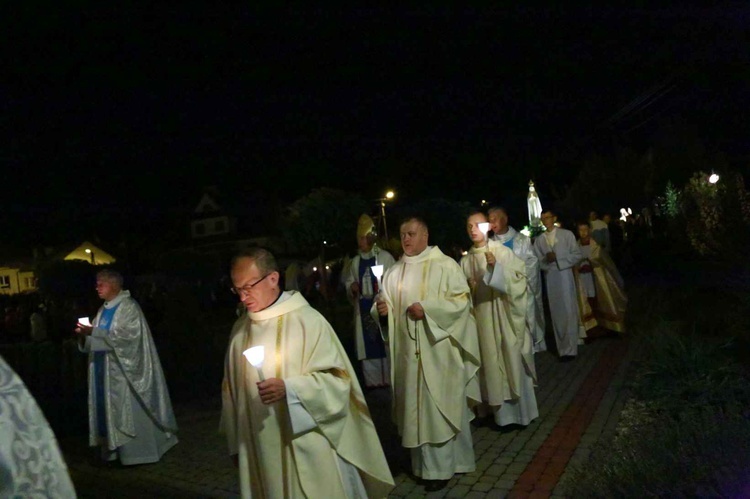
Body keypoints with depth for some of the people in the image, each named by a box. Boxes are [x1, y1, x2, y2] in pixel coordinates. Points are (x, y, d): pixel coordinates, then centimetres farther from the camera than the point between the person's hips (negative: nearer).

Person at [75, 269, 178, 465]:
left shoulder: (128, 307, -10)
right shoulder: (104, 310, 13)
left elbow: (124, 336, -19)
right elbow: (99, 338, 14)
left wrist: (93, 333, -20)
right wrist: (85, 334, -6)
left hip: (124, 371, -7)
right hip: (106, 371, 8)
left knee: (129, 411, -2)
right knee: (110, 410, 9)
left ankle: (137, 452, 8)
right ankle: (113, 450, 19)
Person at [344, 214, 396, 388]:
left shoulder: (385, 257, -4)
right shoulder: (355, 261, 10)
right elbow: (349, 281, 17)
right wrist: (352, 287, -4)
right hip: (363, 308, 4)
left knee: (386, 341, 1)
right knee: (367, 343, 7)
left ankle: (389, 378, 13)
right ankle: (372, 380, 17)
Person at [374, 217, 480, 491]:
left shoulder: (445, 265, -5)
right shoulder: (394, 272, 10)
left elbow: (461, 301, -11)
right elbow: (385, 306, 12)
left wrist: (427, 309, -20)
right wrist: (381, 309, -11)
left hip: (438, 350, -4)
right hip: (407, 350, 5)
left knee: (440, 406, 2)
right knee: (416, 407, 11)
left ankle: (439, 467, 15)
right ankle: (424, 463, 25)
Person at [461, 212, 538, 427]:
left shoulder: (502, 251, -6)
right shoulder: (465, 261, 6)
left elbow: (519, 278, -12)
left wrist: (497, 267, -25)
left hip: (503, 314, -4)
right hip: (482, 318, 4)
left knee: (511, 360, 4)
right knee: (492, 363, 9)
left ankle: (521, 411, 20)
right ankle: (503, 413, 21)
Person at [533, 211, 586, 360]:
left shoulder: (567, 234, 1)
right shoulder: (539, 240, 7)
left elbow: (577, 255, -3)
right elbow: (537, 262, 5)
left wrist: (558, 257, -12)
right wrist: (546, 260, -16)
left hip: (565, 276, -2)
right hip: (549, 279, 3)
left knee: (568, 312, -6)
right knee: (556, 314, 8)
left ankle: (570, 349, -2)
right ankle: (562, 349, 19)